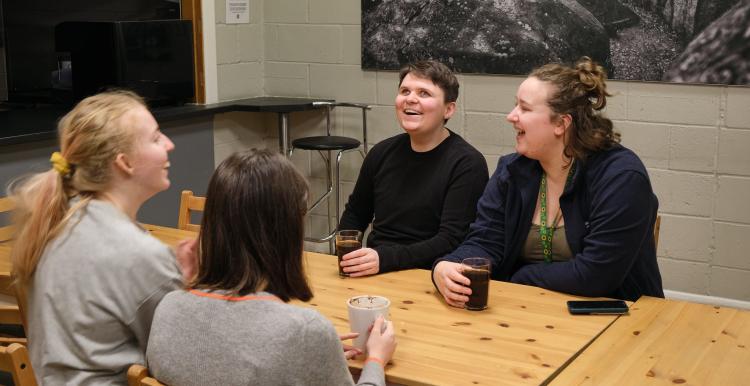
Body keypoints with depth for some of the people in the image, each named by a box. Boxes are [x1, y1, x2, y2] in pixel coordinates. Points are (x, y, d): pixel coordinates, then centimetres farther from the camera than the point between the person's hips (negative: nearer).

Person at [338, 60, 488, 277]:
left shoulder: (467, 164, -8)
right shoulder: (382, 152, 9)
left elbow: (451, 241, -17)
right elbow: (355, 214, 24)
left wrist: (384, 259, -27)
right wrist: (345, 258, 5)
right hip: (372, 272, 6)